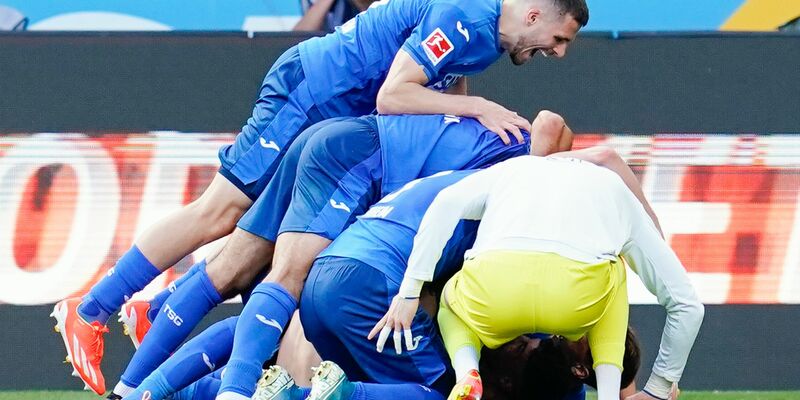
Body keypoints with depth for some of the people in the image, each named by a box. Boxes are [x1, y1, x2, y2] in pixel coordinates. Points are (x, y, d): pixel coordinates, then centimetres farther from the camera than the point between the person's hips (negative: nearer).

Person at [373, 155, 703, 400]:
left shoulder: (511, 168, 37)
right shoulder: (618, 191, 35)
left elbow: (448, 203, 14)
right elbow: (687, 305, 32)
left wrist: (409, 292, 10)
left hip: (496, 287, 0)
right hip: (578, 292, 0)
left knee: (452, 303, 38)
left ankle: (466, 373, 5)